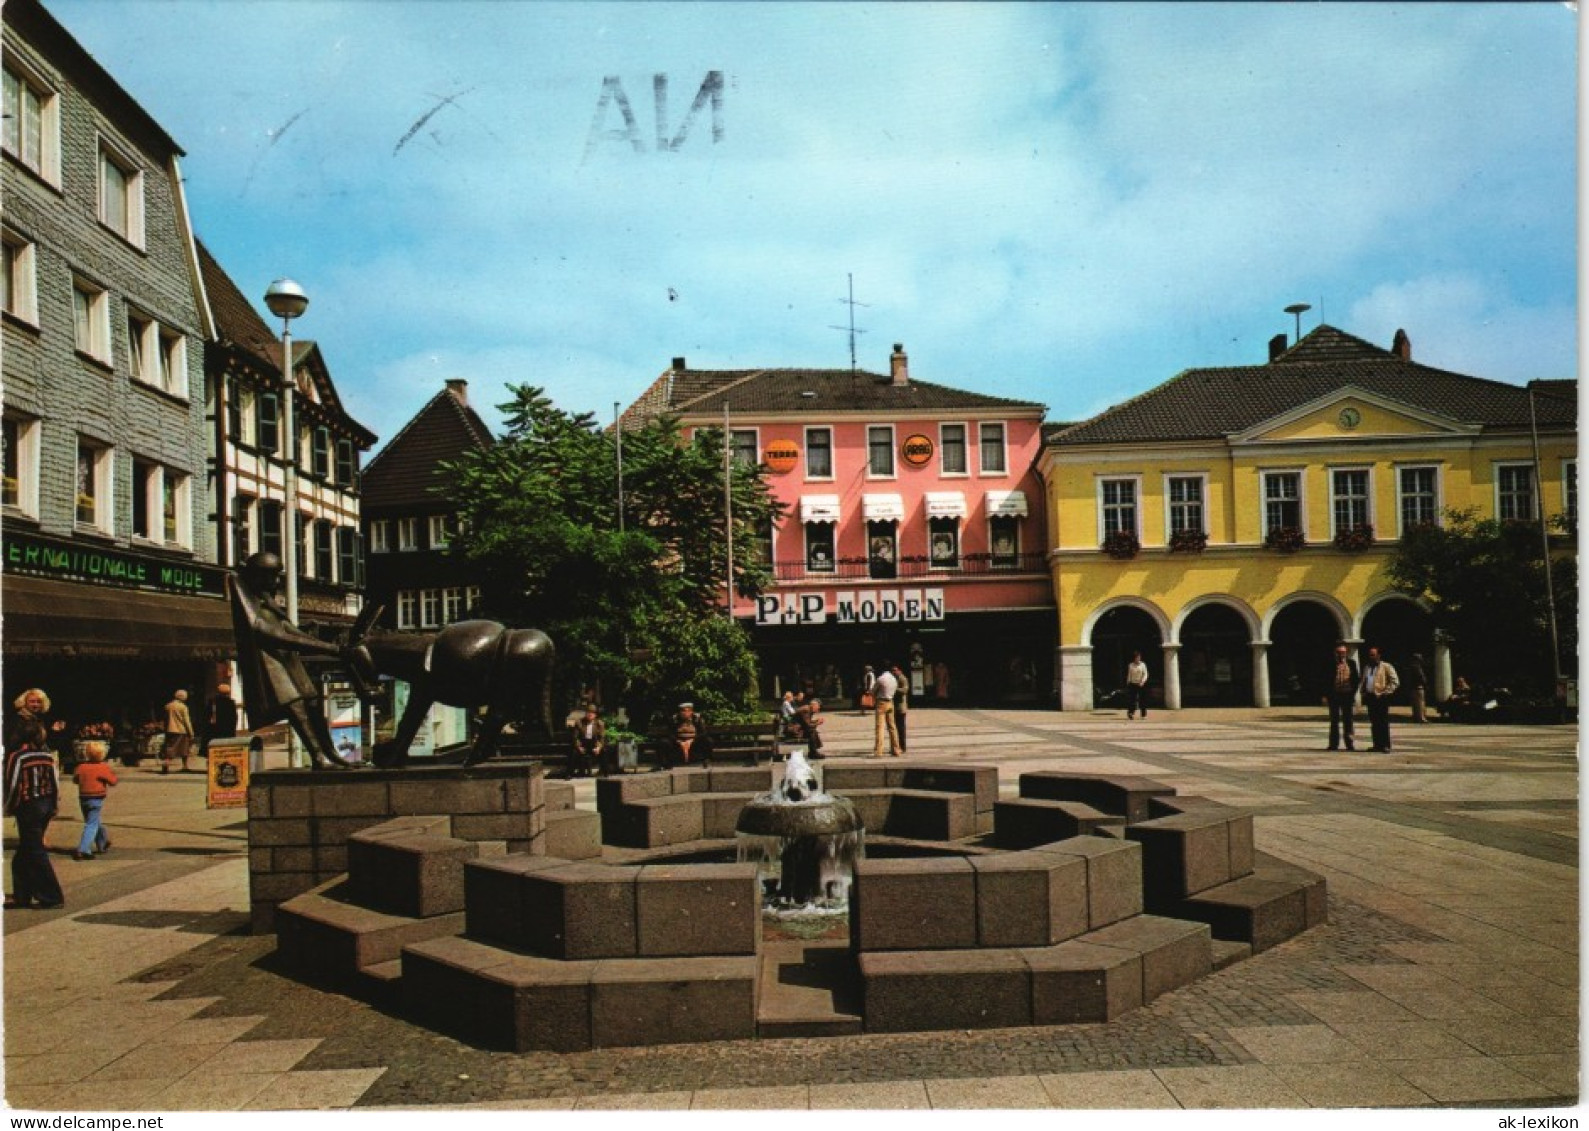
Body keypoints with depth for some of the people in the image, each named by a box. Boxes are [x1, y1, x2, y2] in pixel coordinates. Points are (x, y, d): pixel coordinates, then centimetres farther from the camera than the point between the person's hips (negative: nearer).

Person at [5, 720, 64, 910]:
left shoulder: (16, 754, -11)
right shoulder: (46, 753, 7)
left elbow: (12, 784, -12)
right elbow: (55, 782, 9)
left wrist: (8, 808, 2)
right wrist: (55, 807, 17)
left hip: (28, 808, -7)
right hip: (46, 807, 7)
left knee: (35, 853, -2)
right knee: (23, 855, 17)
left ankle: (52, 897, -2)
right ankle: (22, 896, 21)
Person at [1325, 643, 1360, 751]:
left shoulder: (1351, 663, 4)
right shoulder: (1331, 664, -2)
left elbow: (1355, 679, 7)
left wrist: (1354, 693, -1)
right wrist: (1326, 695, -5)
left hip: (1347, 695, 1)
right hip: (1334, 695, -1)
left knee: (1348, 720, 6)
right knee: (1334, 720, 6)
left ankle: (1349, 743, 13)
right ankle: (1334, 744, 12)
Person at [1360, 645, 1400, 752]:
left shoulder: (1386, 667, -2)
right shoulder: (1366, 667, 19)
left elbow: (1395, 681, -5)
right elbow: (1363, 682, 28)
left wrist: (1386, 692, -11)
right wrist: (1364, 694, 14)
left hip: (1381, 698, -7)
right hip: (1370, 698, 7)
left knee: (1383, 723, -8)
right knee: (1374, 723, 7)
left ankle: (1385, 746, -7)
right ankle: (1377, 745, 12)